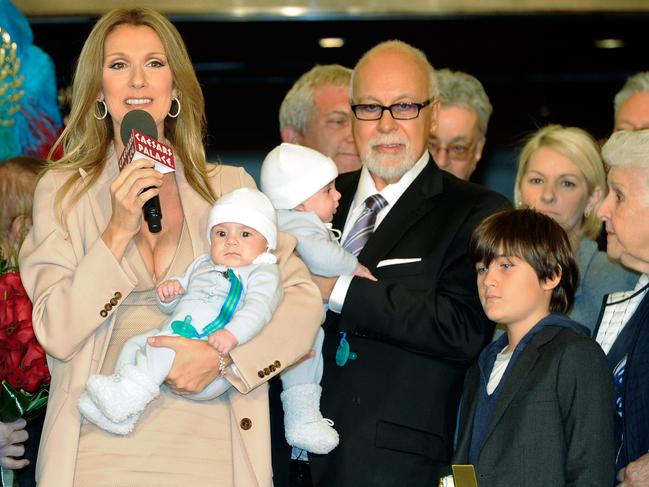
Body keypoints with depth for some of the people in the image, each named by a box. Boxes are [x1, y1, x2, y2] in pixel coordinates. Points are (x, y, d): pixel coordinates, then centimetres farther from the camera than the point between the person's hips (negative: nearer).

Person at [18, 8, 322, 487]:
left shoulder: (230, 186, 6)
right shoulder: (61, 190, 4)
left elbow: (304, 299, 0)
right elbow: (56, 334, -4)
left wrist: (224, 355, -14)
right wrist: (119, 231, -13)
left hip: (211, 449, 1)